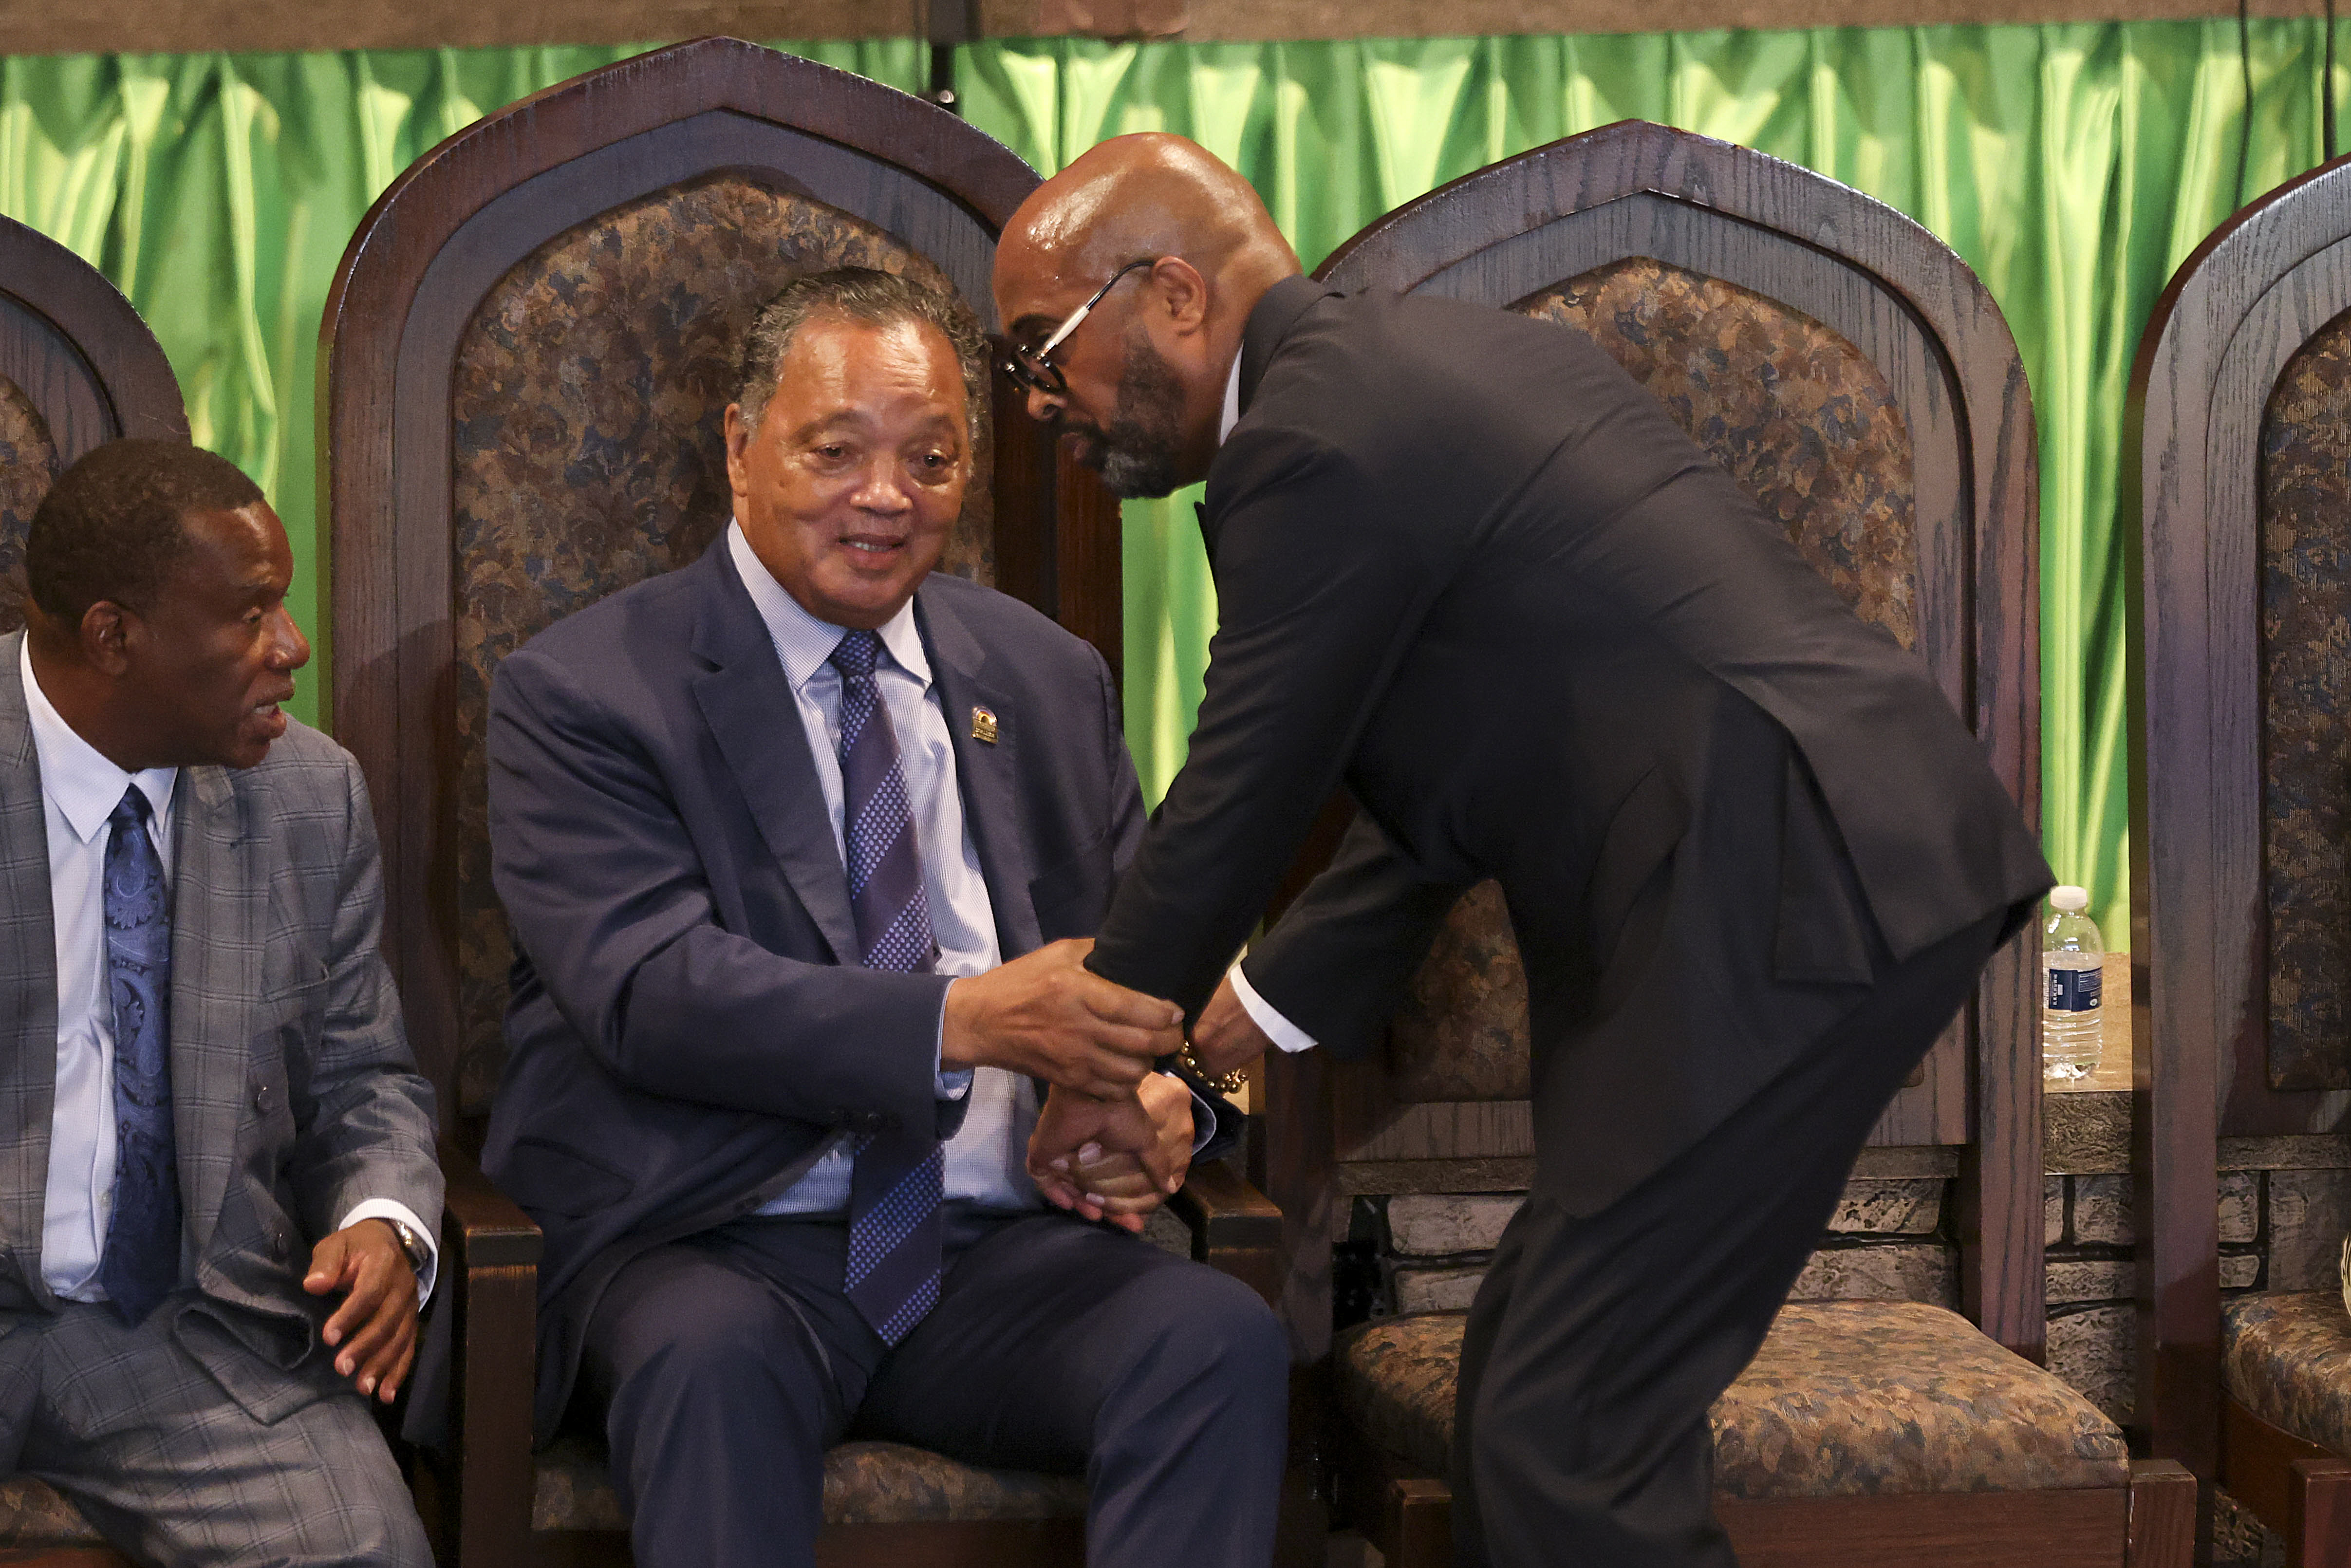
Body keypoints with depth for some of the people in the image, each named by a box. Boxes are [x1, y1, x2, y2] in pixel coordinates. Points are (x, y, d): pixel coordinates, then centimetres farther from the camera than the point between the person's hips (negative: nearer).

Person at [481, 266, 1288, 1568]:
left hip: (999, 1248, 4)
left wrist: (1158, 1101, -5)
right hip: (712, 1257, -3)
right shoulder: (579, 692, 1)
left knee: (1223, 1338, -26)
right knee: (713, 1358, -37)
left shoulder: (1049, 680, 16)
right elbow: (649, 987, -14)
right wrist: (964, 1020, -28)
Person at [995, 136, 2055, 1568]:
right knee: (1527, 1382, 14)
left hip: (1796, 897, -10)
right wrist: (1274, 996, 24)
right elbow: (1462, 767, 24)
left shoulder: (1318, 439, -12)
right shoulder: (1412, 360, 18)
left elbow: (1237, 804, -5)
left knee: (1569, 1436, -9)